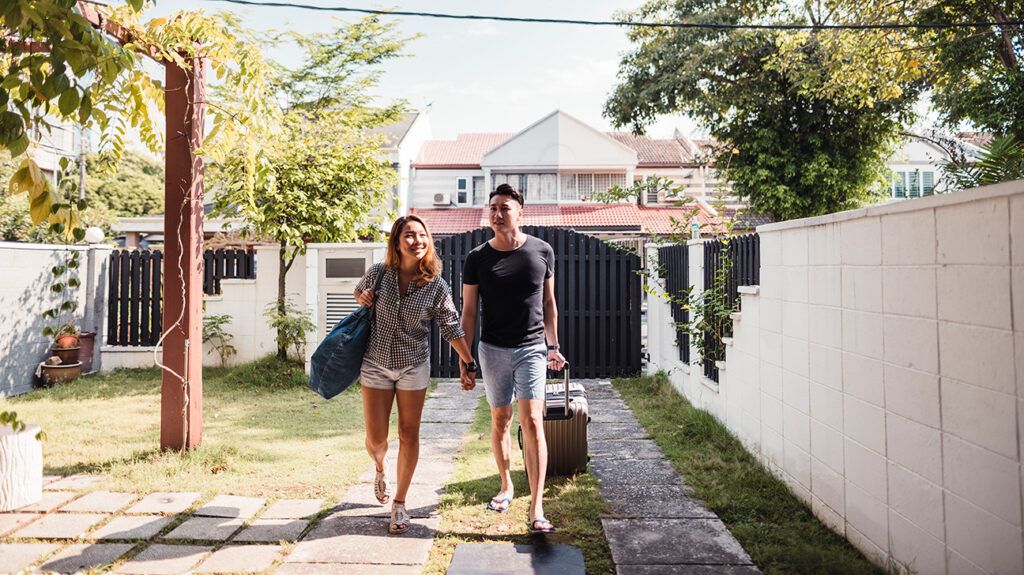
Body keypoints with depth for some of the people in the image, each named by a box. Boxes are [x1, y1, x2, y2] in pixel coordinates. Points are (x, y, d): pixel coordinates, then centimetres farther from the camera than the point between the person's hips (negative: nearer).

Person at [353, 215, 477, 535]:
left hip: (414, 367, 0)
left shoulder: (437, 286, -9)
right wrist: (363, 299, -7)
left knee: (408, 436, 6)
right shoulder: (378, 274, -6)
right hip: (376, 365, 1)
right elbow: (360, 293, 16)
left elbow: (451, 327, -6)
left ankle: (399, 503, 24)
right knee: (376, 439, 3)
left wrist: (469, 362, -11)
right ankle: (380, 469, 41)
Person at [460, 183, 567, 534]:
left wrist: (553, 346, 9)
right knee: (500, 420, 12)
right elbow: (468, 312, 0)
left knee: (532, 421, -10)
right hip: (493, 349, 1)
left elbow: (548, 302, 10)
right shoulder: (477, 258, -3)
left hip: (531, 349, -1)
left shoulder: (542, 251, -1)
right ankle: (506, 485, 35)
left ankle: (536, 509, -8)